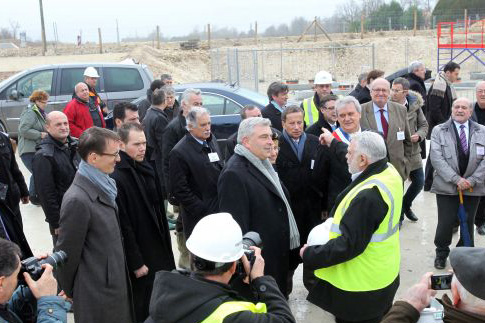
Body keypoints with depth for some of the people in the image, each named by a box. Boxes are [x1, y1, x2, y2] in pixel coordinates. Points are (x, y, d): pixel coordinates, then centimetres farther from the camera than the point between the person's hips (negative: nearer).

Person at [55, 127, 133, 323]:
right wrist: (69, 293, -3)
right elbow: (67, 253, -17)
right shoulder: (78, 200, -26)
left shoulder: (102, 186, 2)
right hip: (98, 294, -8)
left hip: (116, 284, 8)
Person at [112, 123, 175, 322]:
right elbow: (123, 226, -20)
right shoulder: (116, 178, -22)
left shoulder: (146, 169, 5)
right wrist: (136, 263, -16)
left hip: (158, 250, 8)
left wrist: (166, 246, 14)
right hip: (139, 256, -8)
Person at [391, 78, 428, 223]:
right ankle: (398, 215, 24)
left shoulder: (414, 105, -2)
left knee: (419, 182, 11)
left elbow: (423, 125, 8)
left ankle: (406, 205, 38)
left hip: (413, 151, 4)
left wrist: (419, 135, -10)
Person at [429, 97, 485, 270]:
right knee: (445, 223, -1)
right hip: (447, 186, -2)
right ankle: (441, 253, 23)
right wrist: (456, 179, -16)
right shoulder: (439, 131, 0)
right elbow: (437, 158, -10)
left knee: (468, 223, 11)